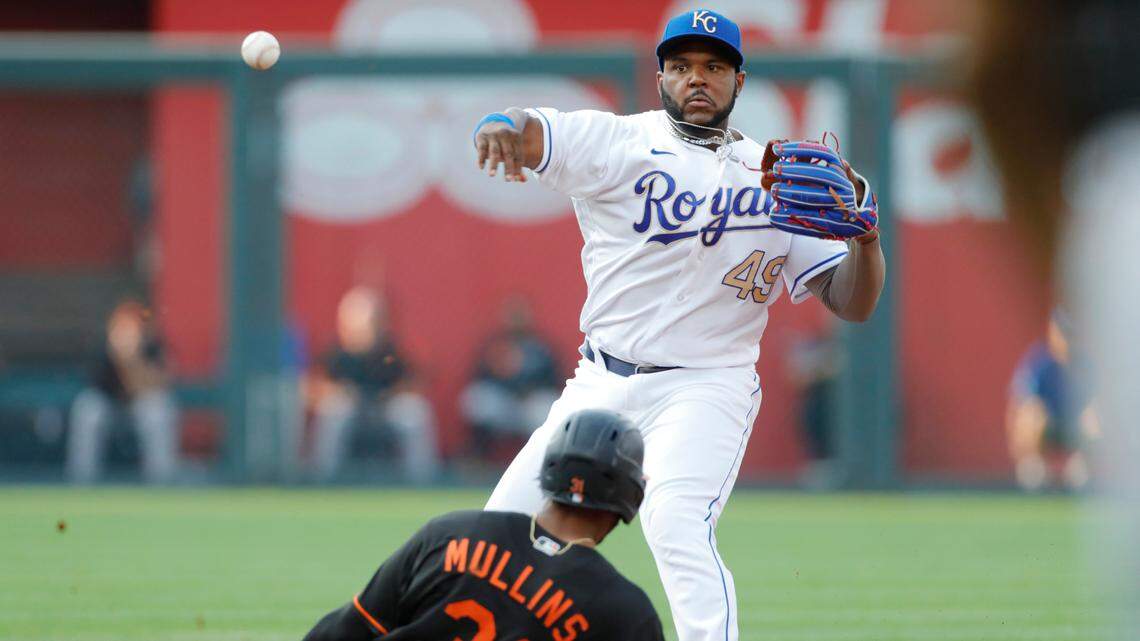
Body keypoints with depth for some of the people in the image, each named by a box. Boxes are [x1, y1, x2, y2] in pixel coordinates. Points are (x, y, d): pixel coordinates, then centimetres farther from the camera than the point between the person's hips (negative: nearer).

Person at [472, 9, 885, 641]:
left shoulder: (775, 179, 6)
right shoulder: (617, 142, 2)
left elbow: (853, 304, 3)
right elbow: (528, 133, -15)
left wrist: (864, 229, -18)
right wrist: (503, 126, -40)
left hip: (706, 389, -2)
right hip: (599, 385, 2)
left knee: (675, 526, -28)